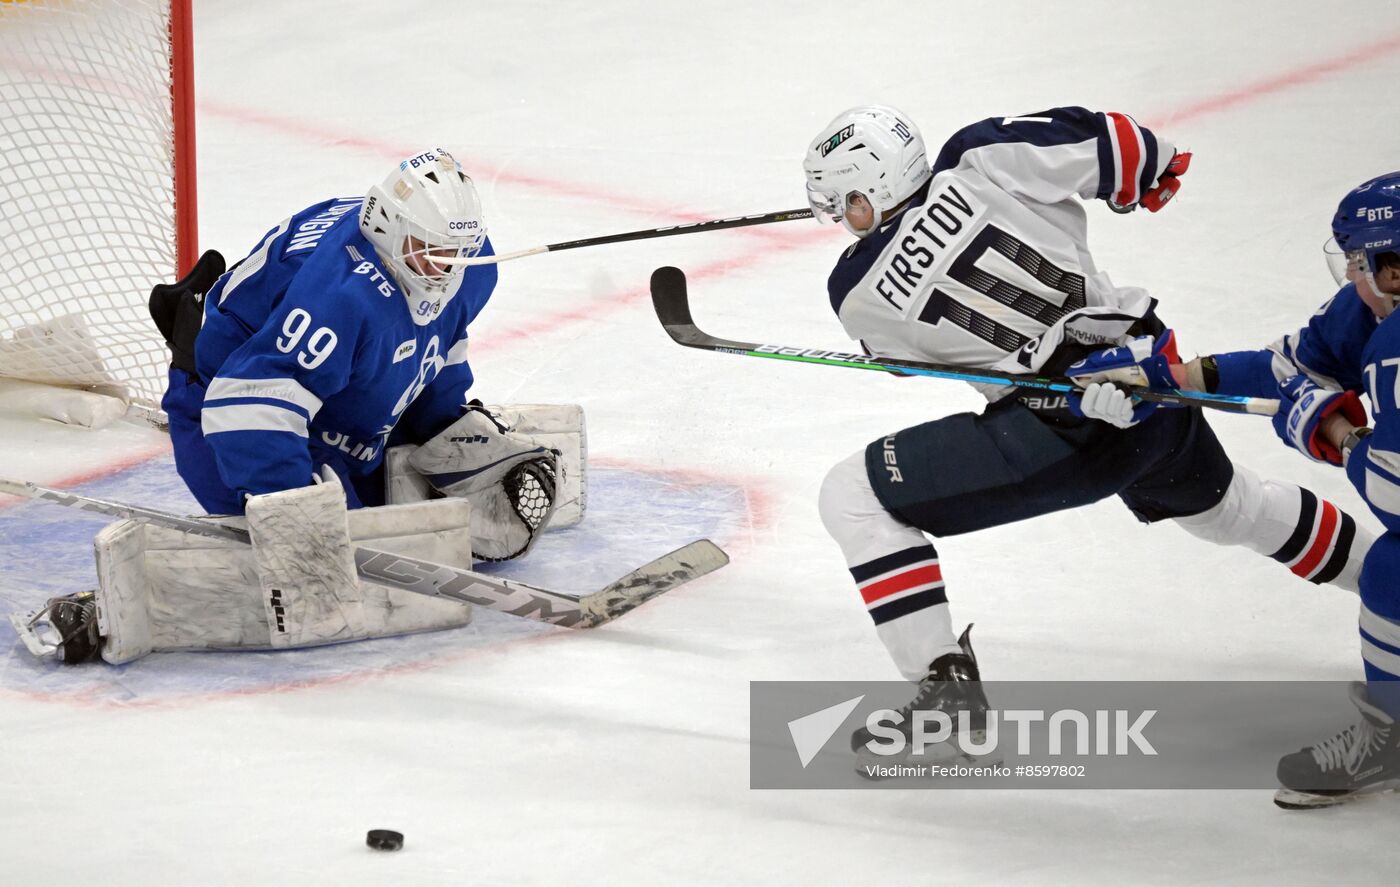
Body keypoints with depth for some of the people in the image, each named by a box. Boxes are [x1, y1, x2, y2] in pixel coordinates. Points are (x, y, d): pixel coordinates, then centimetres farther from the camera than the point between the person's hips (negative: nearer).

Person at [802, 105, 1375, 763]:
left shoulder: (858, 290, -4)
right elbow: (1109, 145, -2)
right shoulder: (978, 160, -3)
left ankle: (946, 686, 1)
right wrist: (1153, 172, 16)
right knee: (1227, 504, 37)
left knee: (854, 498, 3)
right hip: (1155, 371, 5)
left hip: (1065, 431, -5)